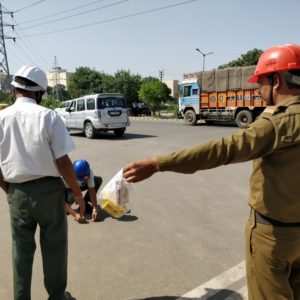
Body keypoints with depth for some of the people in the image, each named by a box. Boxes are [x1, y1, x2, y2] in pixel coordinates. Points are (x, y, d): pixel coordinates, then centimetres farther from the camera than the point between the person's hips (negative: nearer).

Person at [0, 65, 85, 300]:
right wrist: (78, 193, -3)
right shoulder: (48, 116, -13)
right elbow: (62, 161, -15)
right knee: (54, 246, 14)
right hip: (48, 189, -3)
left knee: (21, 249, 19)